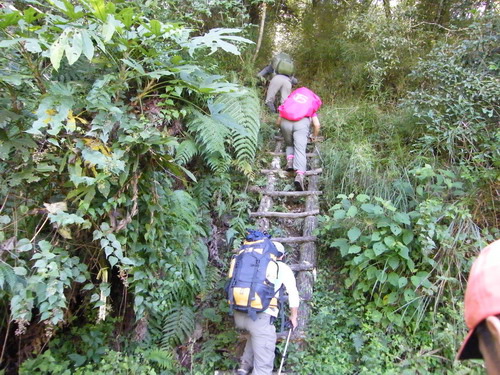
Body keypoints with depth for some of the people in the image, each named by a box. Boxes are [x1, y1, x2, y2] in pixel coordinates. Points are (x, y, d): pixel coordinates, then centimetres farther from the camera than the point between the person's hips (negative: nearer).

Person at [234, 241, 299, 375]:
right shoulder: (283, 268, 13)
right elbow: (293, 294, 17)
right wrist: (293, 317, 31)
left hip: (239, 314, 5)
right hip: (261, 316, -5)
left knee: (257, 332, 35)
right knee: (263, 362, 3)